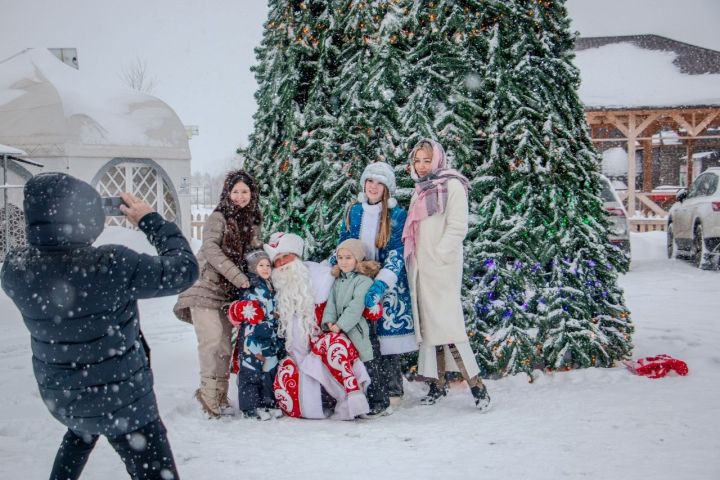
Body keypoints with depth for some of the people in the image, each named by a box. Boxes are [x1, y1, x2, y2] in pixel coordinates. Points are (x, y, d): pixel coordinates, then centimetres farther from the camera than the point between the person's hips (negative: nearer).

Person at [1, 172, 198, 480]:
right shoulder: (113, 264, -29)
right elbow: (184, 268, -17)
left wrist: (54, 215, 3)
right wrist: (150, 220, -7)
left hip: (58, 396, 6)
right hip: (121, 399, -6)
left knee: (81, 431, 40)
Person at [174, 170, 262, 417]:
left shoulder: (253, 223, 12)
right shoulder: (218, 218, -6)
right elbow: (210, 250, -18)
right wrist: (239, 277, -25)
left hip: (229, 292, 6)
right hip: (206, 287, -6)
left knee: (225, 342, 5)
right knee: (212, 337, -17)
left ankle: (220, 395, 13)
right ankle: (208, 390, -5)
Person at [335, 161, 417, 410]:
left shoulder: (397, 215, -6)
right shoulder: (354, 212, 7)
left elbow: (397, 254, -15)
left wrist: (381, 284, -27)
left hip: (389, 285, -3)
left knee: (387, 336, -6)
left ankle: (391, 393, 3)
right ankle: (371, 394, 7)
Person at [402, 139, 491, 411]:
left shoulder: (451, 185, -3)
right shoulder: (420, 191, 20)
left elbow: (457, 227, -11)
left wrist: (438, 257, -16)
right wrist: (413, 261, 12)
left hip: (441, 268, -7)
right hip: (420, 270, 8)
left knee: (446, 323, -13)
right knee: (428, 324, 8)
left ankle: (475, 384, -9)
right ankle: (438, 383, 14)